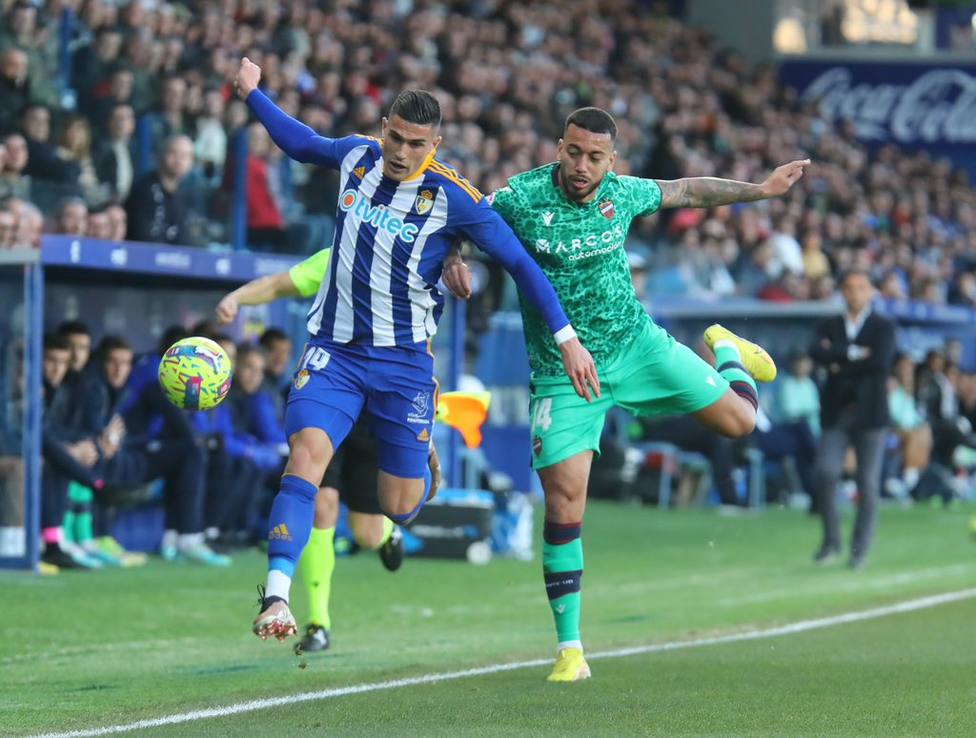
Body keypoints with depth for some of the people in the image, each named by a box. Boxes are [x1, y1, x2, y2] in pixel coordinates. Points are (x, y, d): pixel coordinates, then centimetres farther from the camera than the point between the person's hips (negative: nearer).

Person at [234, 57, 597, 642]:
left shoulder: (454, 198, -12)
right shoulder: (357, 155, 0)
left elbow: (520, 263, -6)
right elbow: (302, 143, 23)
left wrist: (566, 337, -9)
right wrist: (253, 94, 19)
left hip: (404, 358, -2)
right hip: (334, 350, 2)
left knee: (399, 508, 0)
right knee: (306, 455, -22)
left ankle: (427, 472, 39)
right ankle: (277, 598, -29)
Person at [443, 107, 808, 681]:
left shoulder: (621, 193, -7)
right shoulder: (521, 198, -18)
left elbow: (686, 191, 12)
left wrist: (760, 189, 18)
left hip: (636, 343, 3)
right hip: (563, 374, -3)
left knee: (738, 420, 3)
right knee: (564, 506, -14)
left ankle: (724, 350, 42)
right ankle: (570, 649, -3)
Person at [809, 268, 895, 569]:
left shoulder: (883, 327, 5)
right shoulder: (829, 326, 12)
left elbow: (881, 361, -12)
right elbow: (816, 353, -8)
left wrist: (839, 364, -8)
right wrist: (854, 353, -16)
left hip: (869, 413, -2)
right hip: (836, 413, 2)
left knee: (868, 484, -2)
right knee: (825, 474, -12)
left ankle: (860, 548, 7)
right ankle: (831, 541, 2)